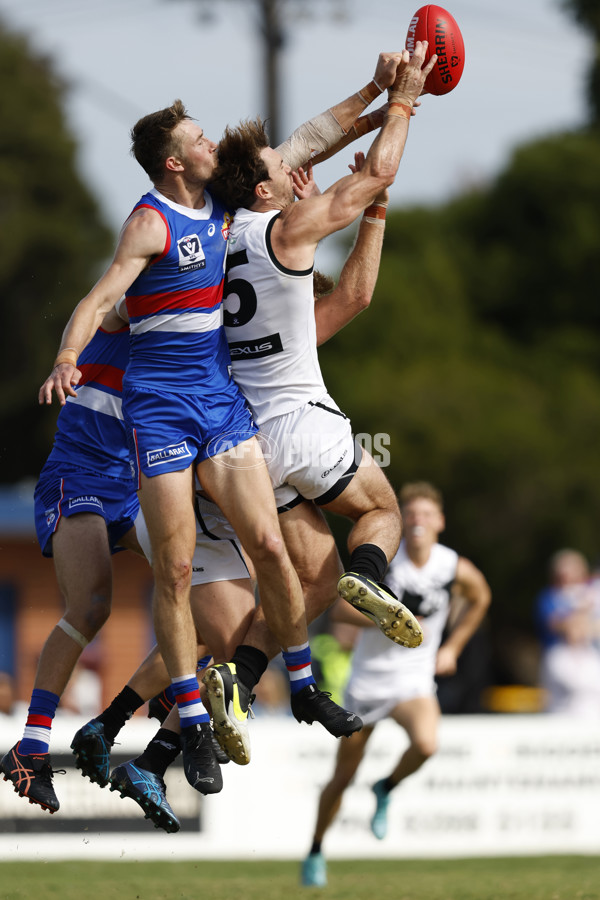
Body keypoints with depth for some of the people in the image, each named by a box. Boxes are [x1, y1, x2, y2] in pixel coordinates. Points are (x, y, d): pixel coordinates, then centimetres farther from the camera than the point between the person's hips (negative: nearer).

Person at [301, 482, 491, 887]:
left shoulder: (457, 570, -7)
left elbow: (480, 598, 16)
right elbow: (342, 609, -15)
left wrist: (452, 647, 11)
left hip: (413, 681, 0)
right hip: (367, 680, 0)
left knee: (426, 744, -31)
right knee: (343, 777, 7)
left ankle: (387, 790, 2)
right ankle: (316, 851, 30)